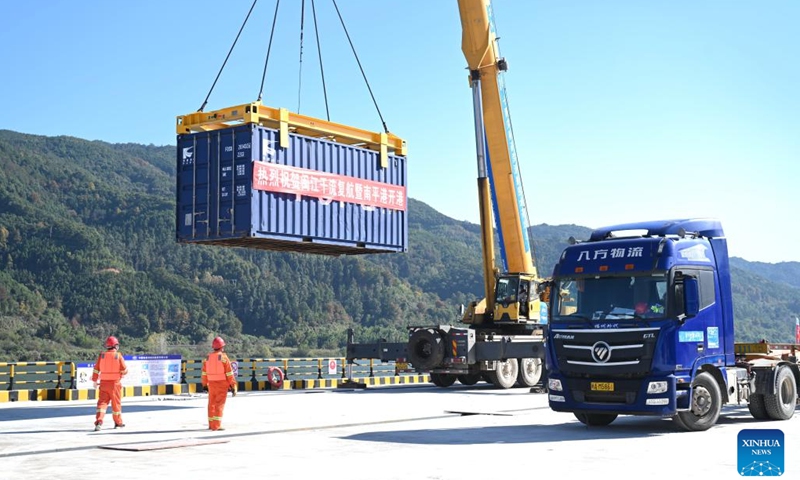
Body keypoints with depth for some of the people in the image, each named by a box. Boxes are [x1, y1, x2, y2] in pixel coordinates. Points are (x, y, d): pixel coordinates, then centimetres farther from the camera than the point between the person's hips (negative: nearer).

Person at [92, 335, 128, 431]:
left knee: (102, 402, 3)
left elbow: (96, 369, 3)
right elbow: (124, 370, -5)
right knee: (116, 403, 11)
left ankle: (99, 421, -15)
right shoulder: (118, 356, -7)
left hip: (104, 383, 2)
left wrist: (94, 380, 14)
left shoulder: (102, 355, 1)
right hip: (115, 383, -2)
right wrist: (122, 373, 18)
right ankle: (118, 422, 24)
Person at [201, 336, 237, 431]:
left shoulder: (208, 357, 6)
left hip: (211, 384, 5)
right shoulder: (223, 357, -10)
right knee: (219, 404, -4)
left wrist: (204, 384, 21)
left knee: (212, 404, 14)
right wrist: (233, 385, -7)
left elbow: (204, 372, 10)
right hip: (222, 384, -5)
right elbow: (229, 373, -11)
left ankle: (211, 424, 22)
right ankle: (216, 425, -9)